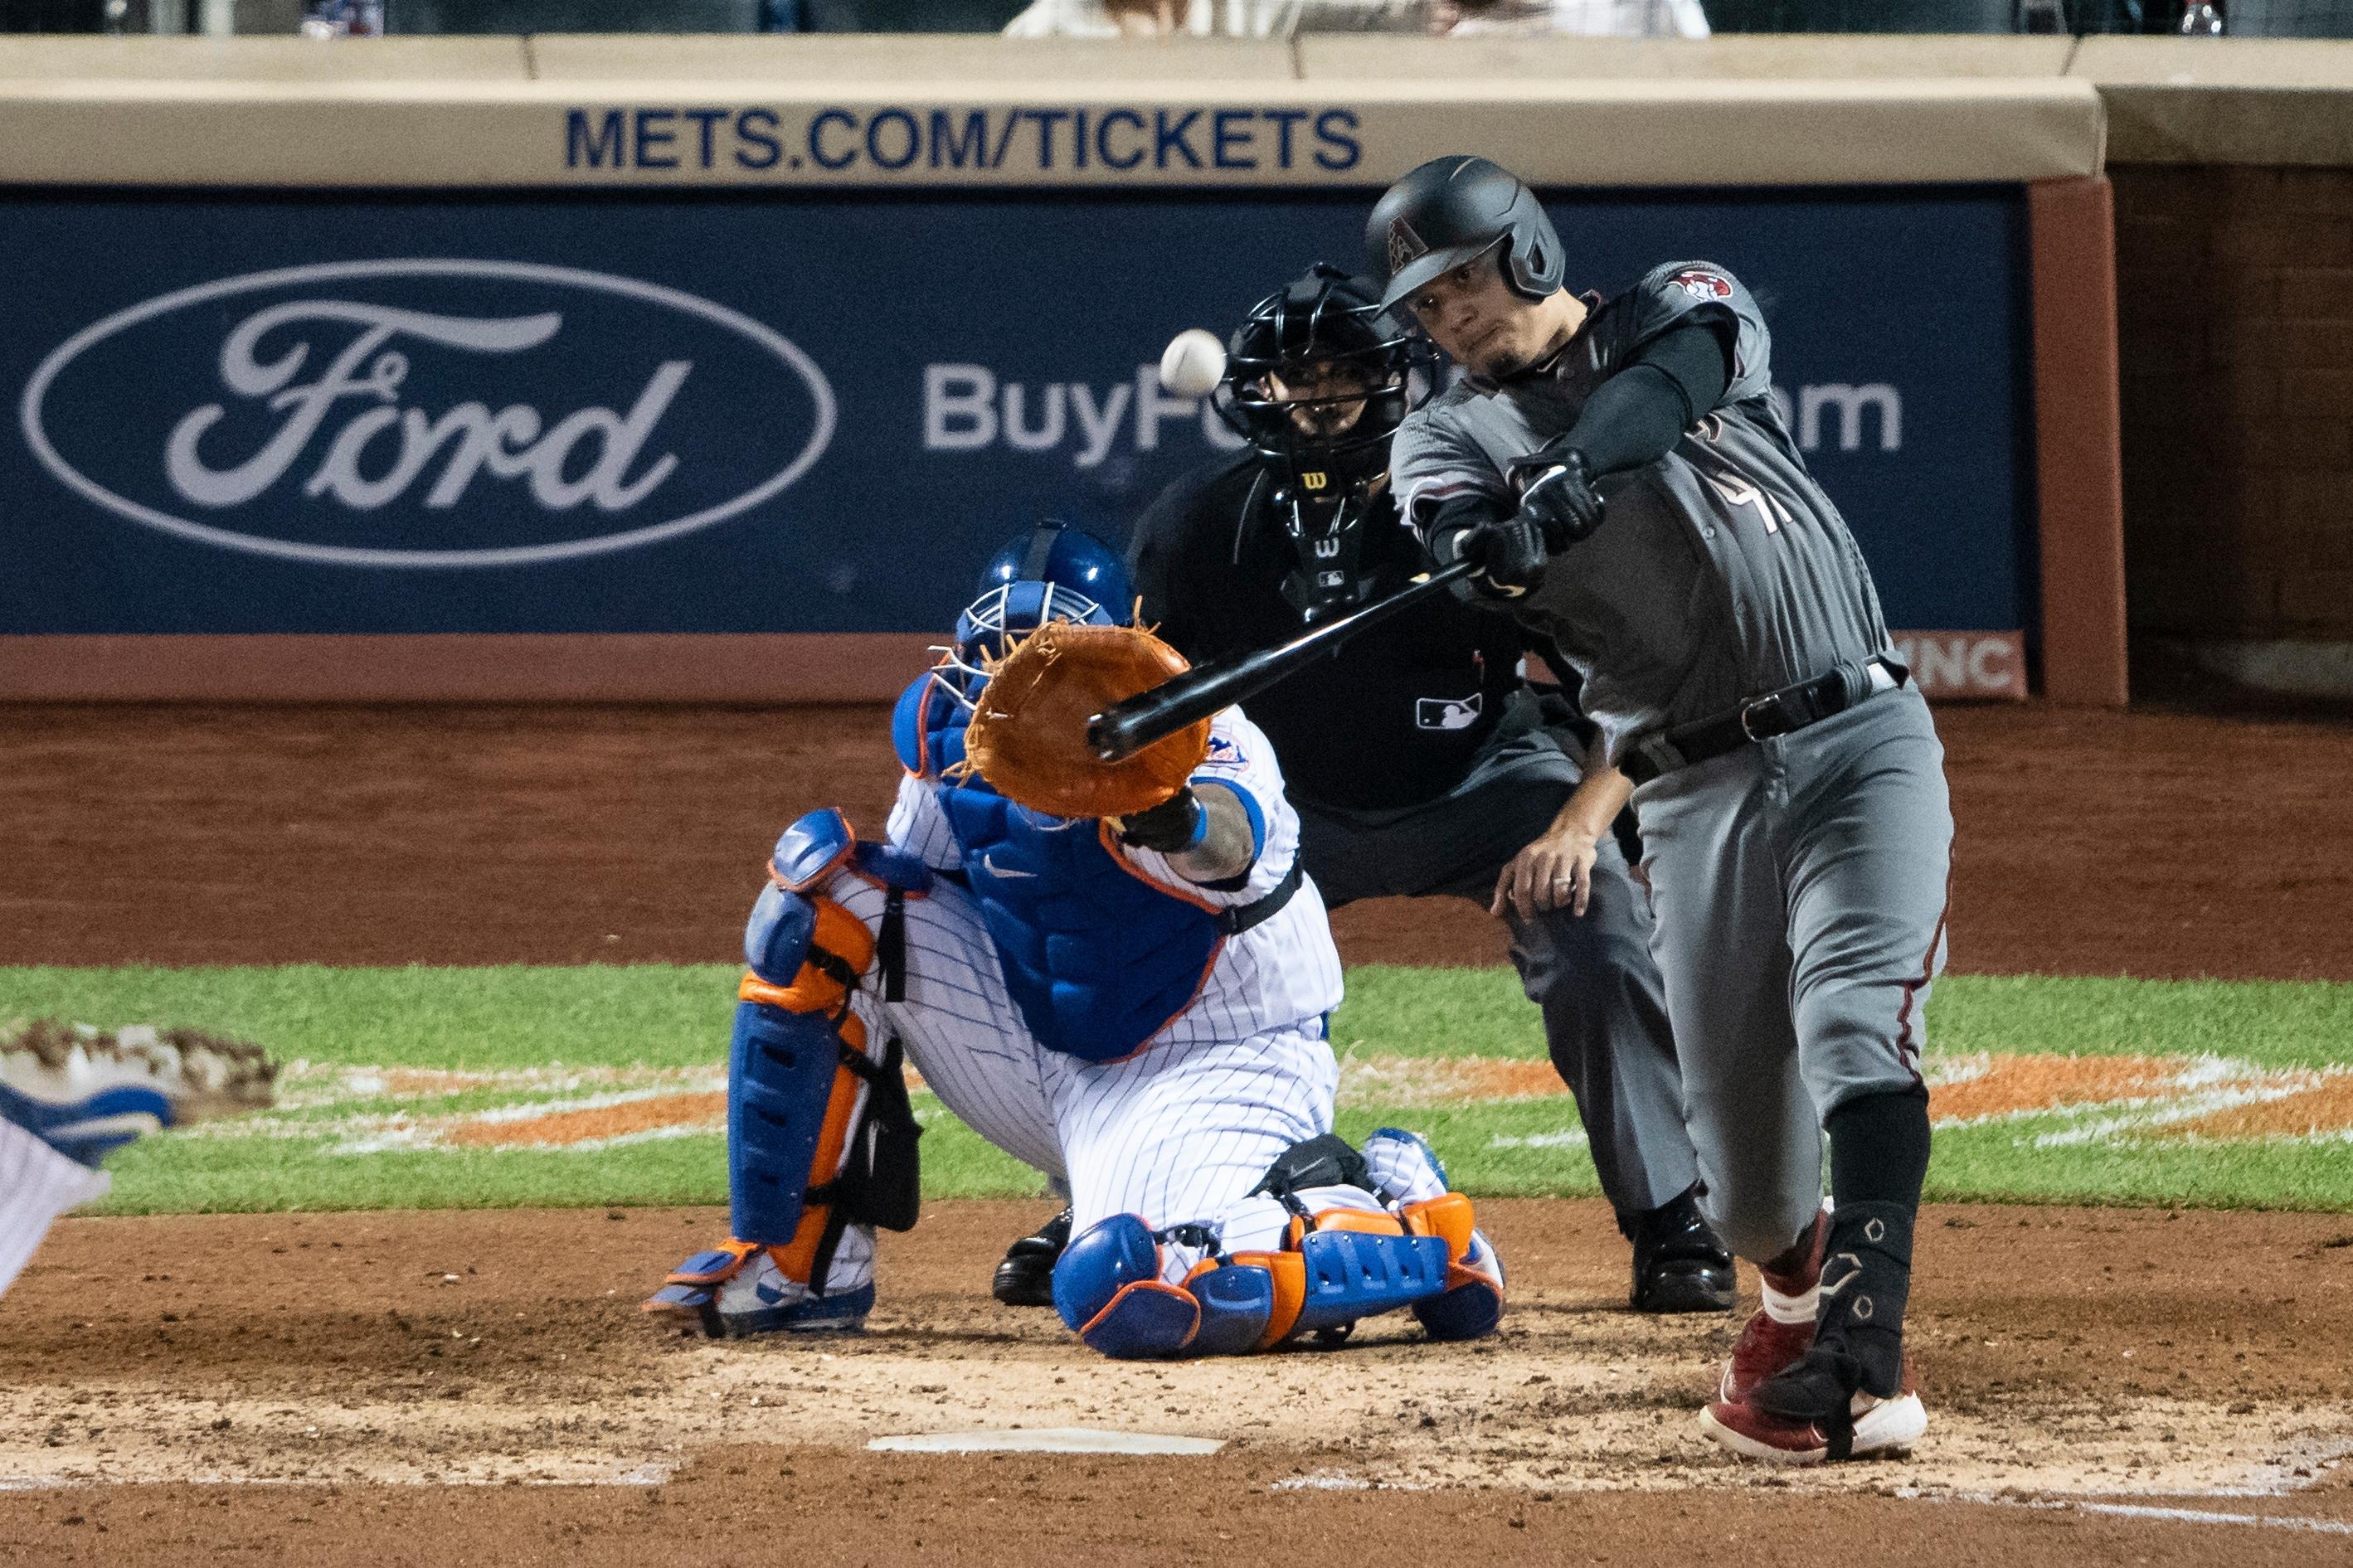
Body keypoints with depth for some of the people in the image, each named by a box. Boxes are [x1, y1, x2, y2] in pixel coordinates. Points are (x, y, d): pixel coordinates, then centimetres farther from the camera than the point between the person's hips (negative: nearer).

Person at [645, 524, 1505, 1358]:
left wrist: (1173, 822, -69)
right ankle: (793, 1267, -3)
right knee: (827, 881, -7)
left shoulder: (1189, 727, -21)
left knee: (1137, 1298, -36)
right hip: (1046, 1061, 7)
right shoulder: (944, 722, -3)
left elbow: (1229, 843, -45)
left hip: (1215, 1067, -7)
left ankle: (1421, 1233, -6)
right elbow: (913, 880, 12)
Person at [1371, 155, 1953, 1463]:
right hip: (1698, 791, 2)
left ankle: (1863, 1360, -33)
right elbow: (1456, 543, -15)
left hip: (1863, 740, -2)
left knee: (1855, 1034, -23)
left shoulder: (1687, 311, 6)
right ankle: (1801, 1282, 35)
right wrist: (1486, 564, -39)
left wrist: (1558, 486, -36)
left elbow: (1667, 387, -18)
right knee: (1739, 1158, 1)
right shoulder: (1450, 437, 8)